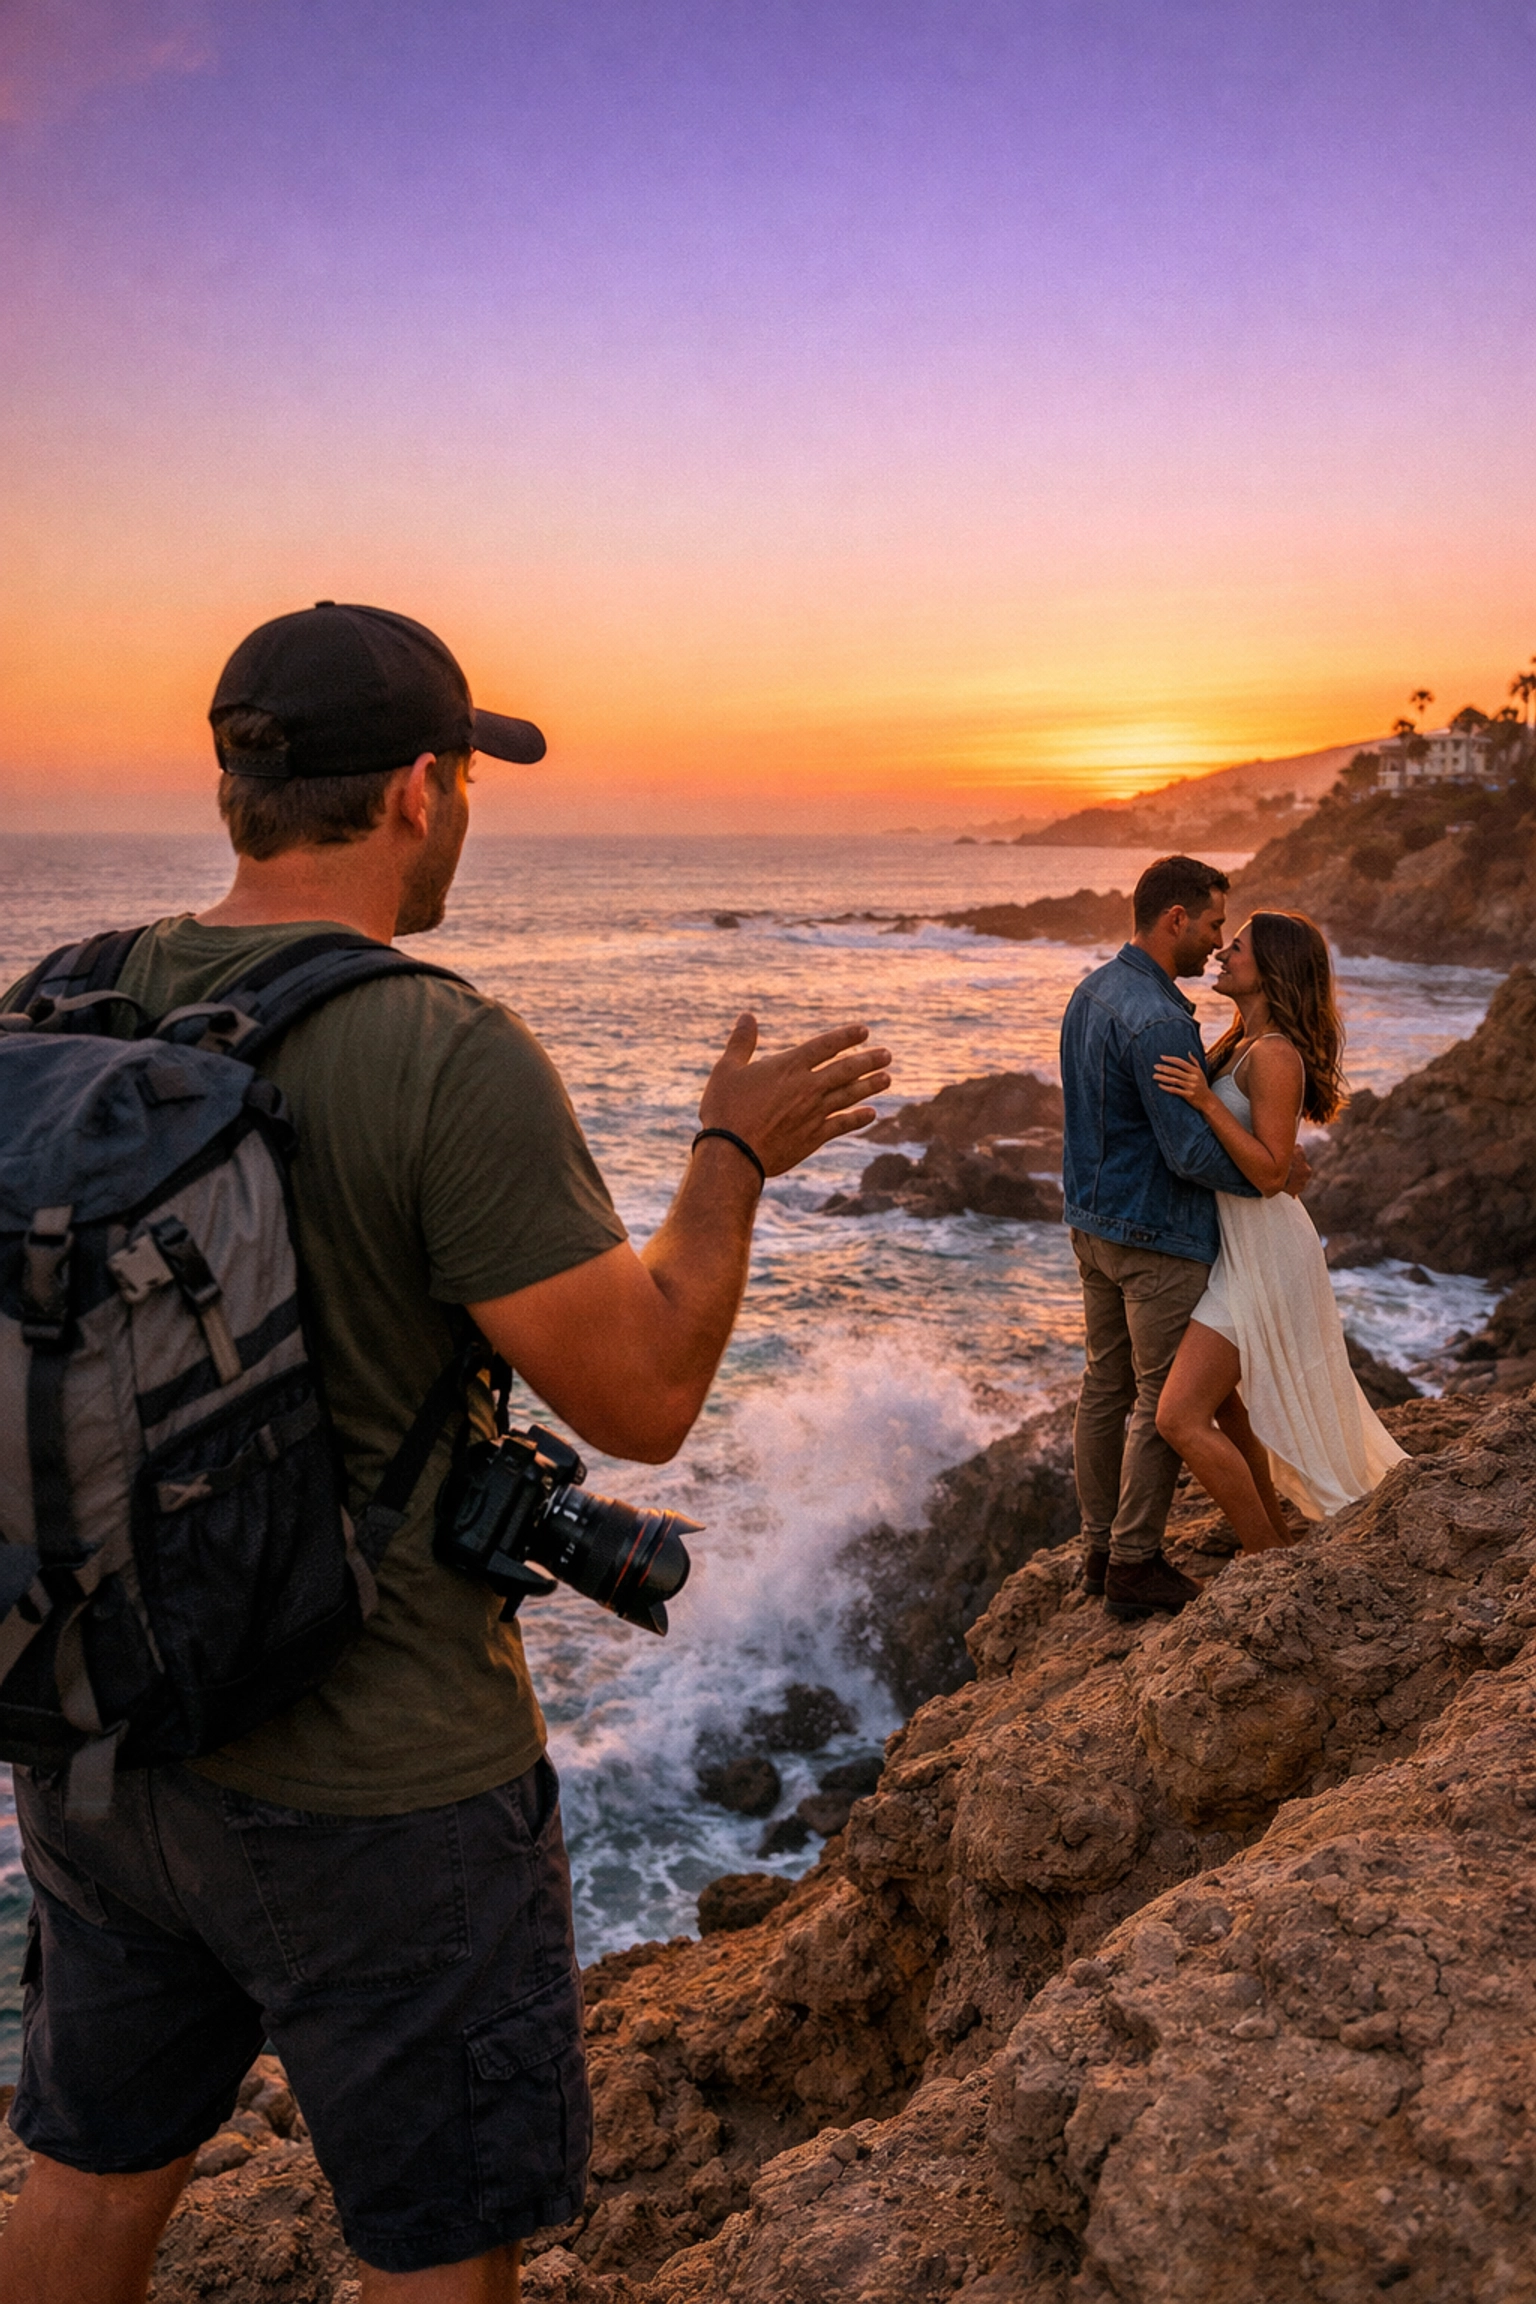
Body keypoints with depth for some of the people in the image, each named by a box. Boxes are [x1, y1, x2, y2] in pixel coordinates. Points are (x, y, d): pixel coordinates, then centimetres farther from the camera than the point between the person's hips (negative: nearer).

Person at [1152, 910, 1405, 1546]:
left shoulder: (1275, 1055, -21)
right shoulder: (1242, 1041, 8)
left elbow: (1270, 1173, -25)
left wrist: (1205, 1101, -31)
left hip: (1260, 1251, -10)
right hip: (1234, 1242, 10)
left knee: (1180, 1418, -12)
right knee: (1222, 1403, 23)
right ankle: (1279, 1541, 39)